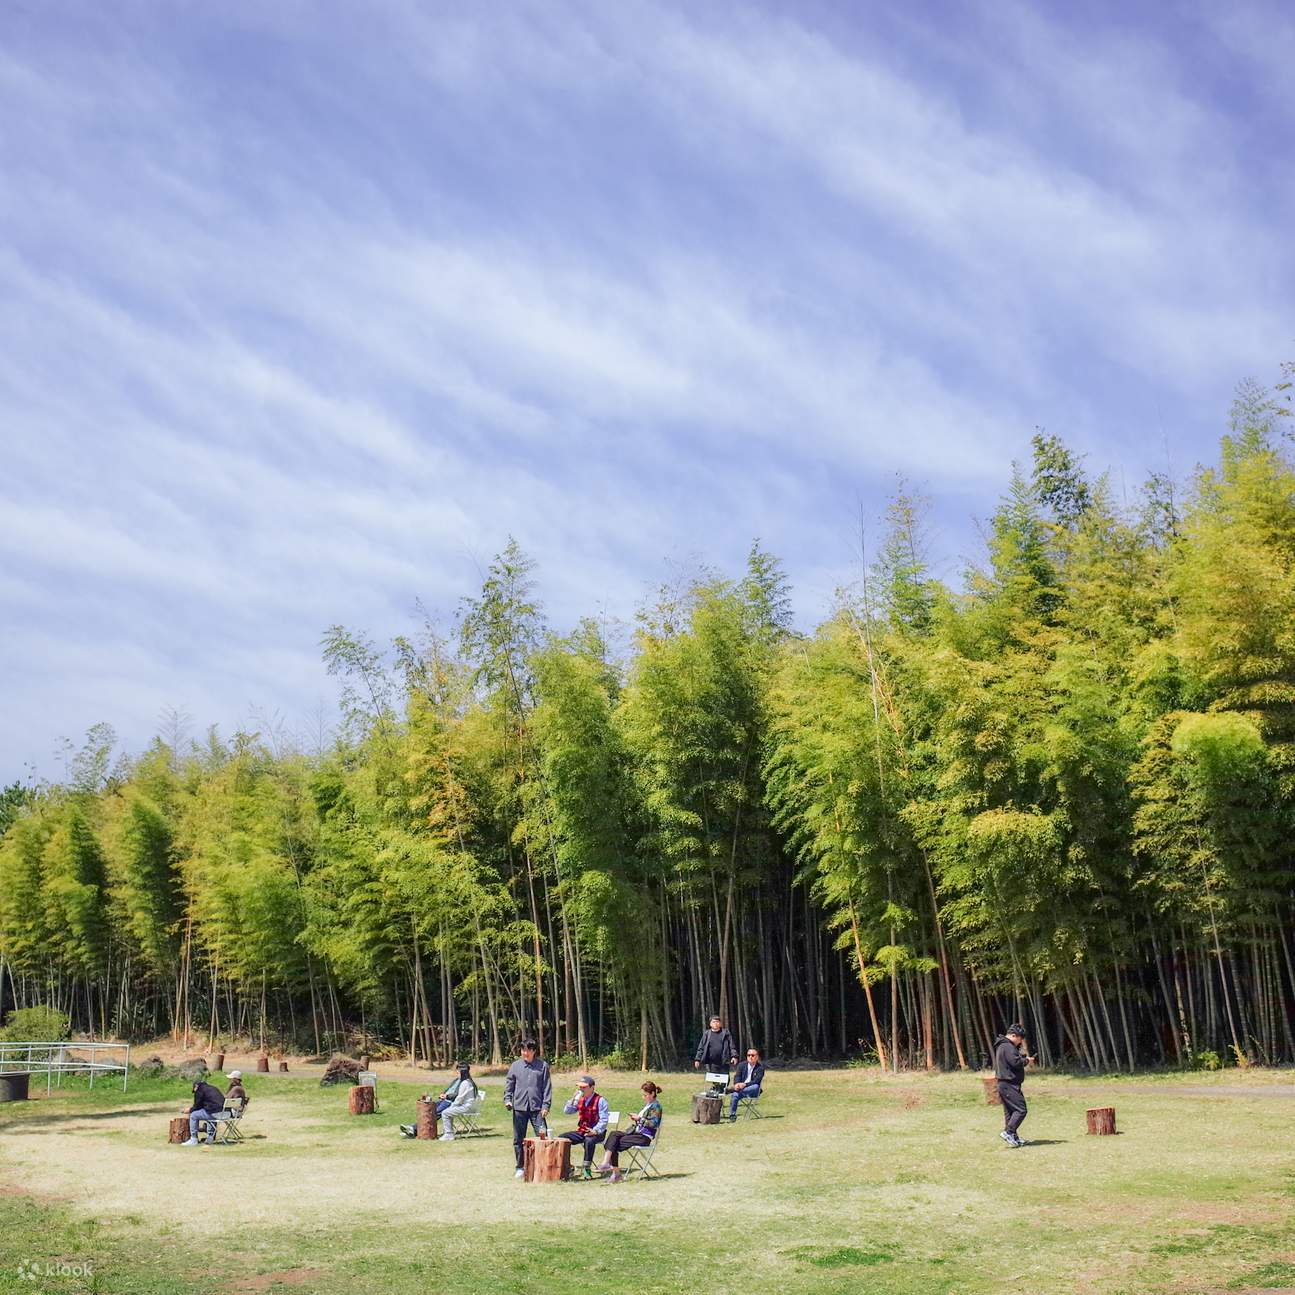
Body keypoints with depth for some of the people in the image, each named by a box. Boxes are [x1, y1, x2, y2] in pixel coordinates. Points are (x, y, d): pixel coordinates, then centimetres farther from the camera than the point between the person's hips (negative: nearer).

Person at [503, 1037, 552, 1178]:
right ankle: (520, 1168, 17)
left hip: (537, 1108, -2)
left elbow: (547, 1087, 3)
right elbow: (509, 1085, 12)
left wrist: (546, 1106, -4)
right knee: (518, 1140, 7)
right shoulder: (515, 1066, 8)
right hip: (519, 1108, 2)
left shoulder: (543, 1066, 4)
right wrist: (507, 1099, -3)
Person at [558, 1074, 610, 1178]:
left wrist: (595, 1131, -28)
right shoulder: (580, 1099, 10)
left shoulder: (600, 1100, -9)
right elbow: (567, 1111, 7)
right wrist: (574, 1099, -8)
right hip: (581, 1131, 6)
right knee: (561, 1138, -9)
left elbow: (603, 1120, -14)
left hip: (596, 1133, -6)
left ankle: (587, 1168, -26)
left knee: (589, 1140, -39)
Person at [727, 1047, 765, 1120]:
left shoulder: (760, 1067, -3)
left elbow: (756, 1081, -15)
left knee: (756, 1086, -37)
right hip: (740, 1086, 2)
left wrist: (745, 1084, -29)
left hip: (753, 1090, -2)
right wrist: (737, 1084, -23)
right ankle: (732, 1116, -24)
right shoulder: (742, 1065, 9)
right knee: (735, 1095, -29)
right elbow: (737, 1077, 1)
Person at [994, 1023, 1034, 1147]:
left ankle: (1013, 1137, 18)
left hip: (1004, 1084, 11)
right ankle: (1008, 1132, -14)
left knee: (1009, 1111, 13)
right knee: (1020, 1109, -11)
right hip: (1009, 1085, -11)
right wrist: (1026, 1060, -6)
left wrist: (1023, 1056, 6)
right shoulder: (1008, 1047, -16)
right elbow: (1016, 1062, -23)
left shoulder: (1001, 1046, 19)